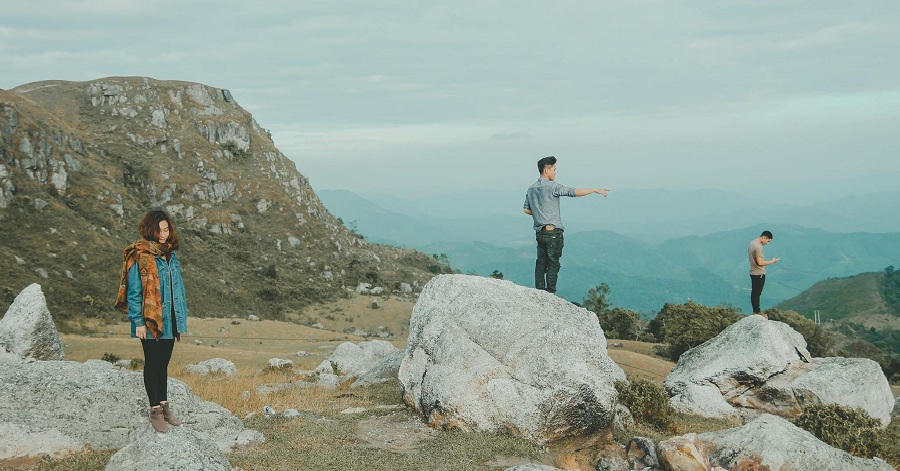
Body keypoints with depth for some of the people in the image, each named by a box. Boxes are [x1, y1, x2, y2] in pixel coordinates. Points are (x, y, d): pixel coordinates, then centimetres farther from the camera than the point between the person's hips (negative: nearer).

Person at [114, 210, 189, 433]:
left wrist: (182, 317, 14)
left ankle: (164, 405, 25)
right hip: (150, 322, -6)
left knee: (163, 363, 15)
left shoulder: (170, 255, 10)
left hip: (169, 320, 6)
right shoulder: (140, 257, -12)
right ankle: (155, 409, 13)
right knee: (152, 363, 4)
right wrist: (138, 322, -15)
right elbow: (133, 292, -12)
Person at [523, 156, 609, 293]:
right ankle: (550, 293, -6)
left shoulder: (531, 189, 11)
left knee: (541, 263, 9)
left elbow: (526, 210, 16)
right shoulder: (552, 186, -12)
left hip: (539, 232, 7)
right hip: (553, 231, -7)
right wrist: (595, 190, -12)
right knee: (553, 264, -3)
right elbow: (574, 192, -17)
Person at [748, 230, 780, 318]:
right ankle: (757, 312, 3)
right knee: (757, 293, -2)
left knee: (754, 293, 13)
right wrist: (772, 261, -12)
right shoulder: (758, 247, -21)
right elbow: (760, 263, -23)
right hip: (759, 274, -10)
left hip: (753, 273, 10)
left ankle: (756, 311, 21)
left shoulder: (752, 243, 10)